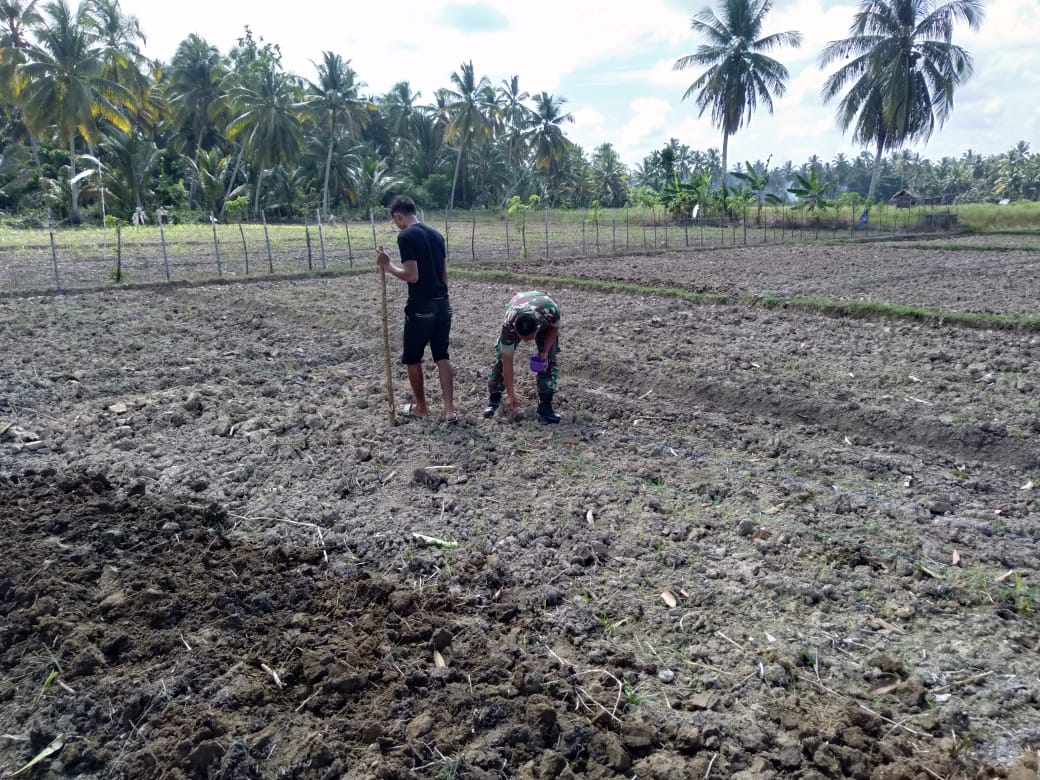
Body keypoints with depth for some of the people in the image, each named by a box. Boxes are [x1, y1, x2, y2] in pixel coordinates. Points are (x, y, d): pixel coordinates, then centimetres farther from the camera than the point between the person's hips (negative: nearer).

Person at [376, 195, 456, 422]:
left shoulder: (405, 236, -13)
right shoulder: (436, 234, 10)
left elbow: (412, 275, -20)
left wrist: (388, 266, -7)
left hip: (421, 307, -7)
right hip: (443, 303, 7)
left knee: (412, 358, 11)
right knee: (442, 355, 11)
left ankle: (421, 407, 21)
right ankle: (449, 409, 8)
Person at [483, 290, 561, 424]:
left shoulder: (551, 312, -45)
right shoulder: (508, 325, -42)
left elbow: (554, 328, -16)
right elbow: (507, 362, -34)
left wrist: (545, 352, -27)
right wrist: (510, 395, -32)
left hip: (545, 322, 1)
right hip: (515, 318, 0)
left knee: (549, 359, -14)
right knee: (501, 357, -11)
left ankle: (545, 405, -6)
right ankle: (493, 399, 4)